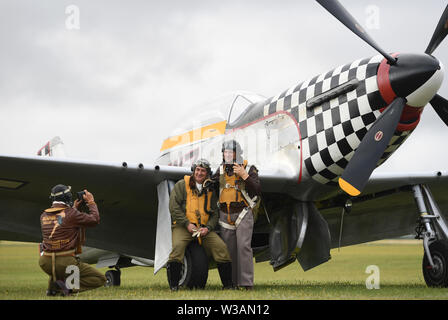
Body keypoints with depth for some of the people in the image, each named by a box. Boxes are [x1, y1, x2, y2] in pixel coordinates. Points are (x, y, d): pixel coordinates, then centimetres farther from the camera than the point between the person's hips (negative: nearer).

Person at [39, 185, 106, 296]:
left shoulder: (44, 216, 9)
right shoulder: (71, 214, -11)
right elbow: (94, 220, -2)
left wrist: (74, 208, 30)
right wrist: (91, 202, 12)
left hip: (45, 263, 6)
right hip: (65, 263, -6)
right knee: (101, 279, 5)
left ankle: (53, 286, 19)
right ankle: (69, 286, -15)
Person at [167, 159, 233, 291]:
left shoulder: (210, 191, 17)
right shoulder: (181, 185, 6)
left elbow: (214, 213, 15)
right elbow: (174, 207, -4)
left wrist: (208, 228, -6)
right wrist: (187, 224, -14)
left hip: (204, 228, 3)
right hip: (182, 226, -3)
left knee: (221, 246, -17)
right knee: (178, 245, -33)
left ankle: (228, 285, -8)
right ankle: (173, 285, -24)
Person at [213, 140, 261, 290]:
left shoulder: (249, 169, -3)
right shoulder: (221, 170, 10)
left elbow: (257, 190, -13)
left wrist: (244, 175, -21)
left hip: (243, 213, -5)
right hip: (225, 214, 5)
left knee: (243, 246, -15)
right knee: (229, 249, 5)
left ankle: (246, 282, -15)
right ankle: (232, 282, 9)